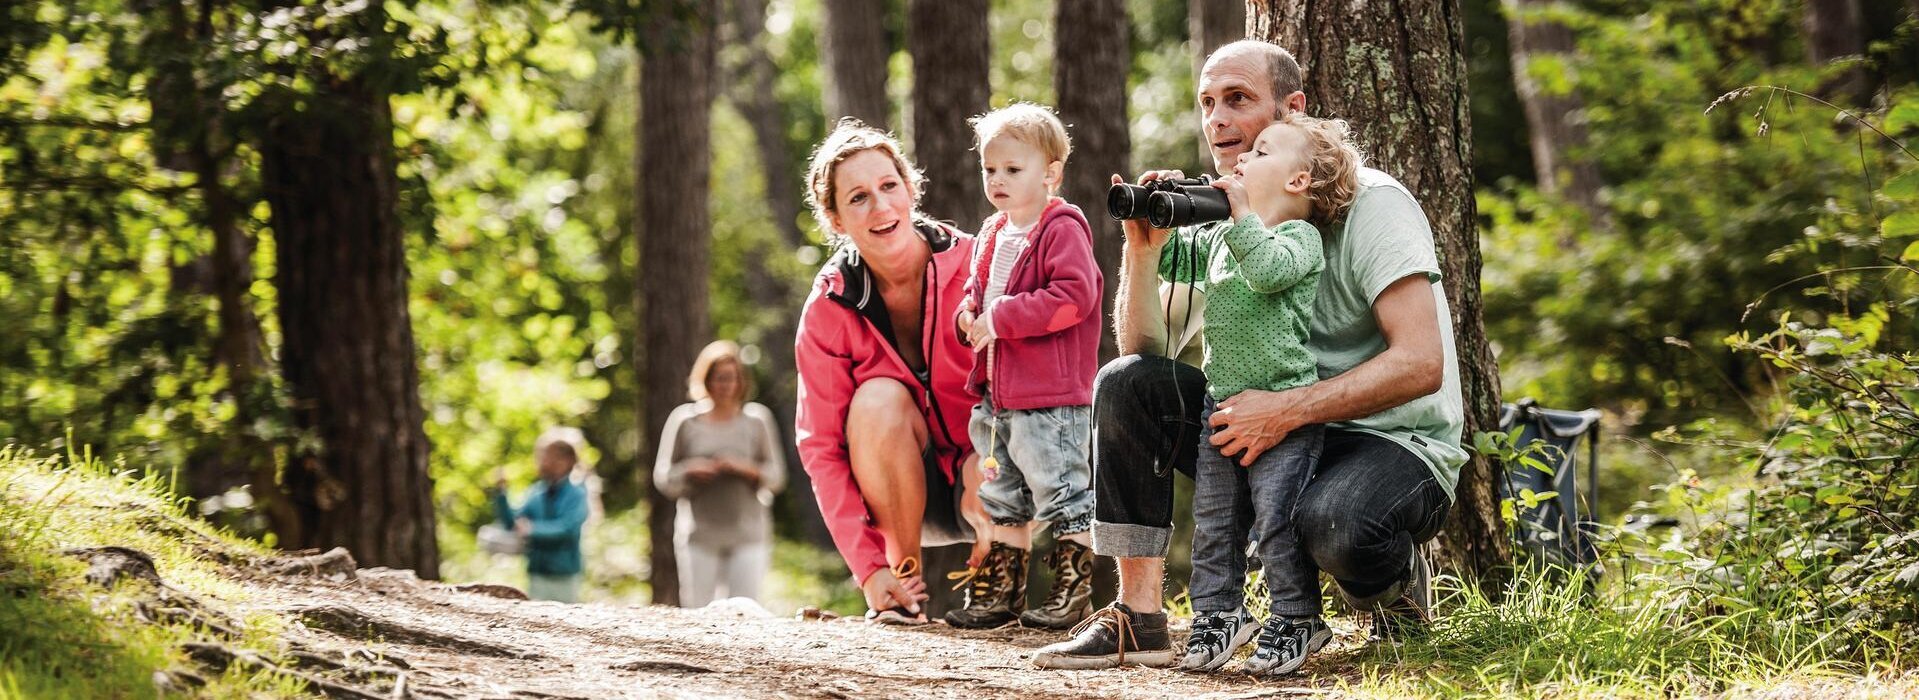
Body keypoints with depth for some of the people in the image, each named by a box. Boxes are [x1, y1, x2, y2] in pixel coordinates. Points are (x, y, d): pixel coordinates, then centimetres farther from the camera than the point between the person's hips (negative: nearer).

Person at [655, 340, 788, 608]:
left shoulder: (756, 418, 7)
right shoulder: (685, 419, 6)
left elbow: (776, 476, 9)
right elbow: (663, 477, 8)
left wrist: (745, 470, -11)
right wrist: (690, 472, -12)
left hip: (747, 536, 0)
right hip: (699, 535, 0)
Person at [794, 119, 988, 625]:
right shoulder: (828, 310, -11)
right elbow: (821, 447, -10)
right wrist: (869, 568, -20)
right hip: (907, 493, 1)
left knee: (988, 484, -36)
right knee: (879, 400, -29)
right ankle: (906, 581, -15)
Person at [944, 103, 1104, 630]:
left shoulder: (1062, 229, -13)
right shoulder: (994, 233, 14)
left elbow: (1074, 295, -24)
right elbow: (977, 287, 27)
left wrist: (1003, 318, -22)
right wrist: (969, 314, 3)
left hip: (1051, 394, -9)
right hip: (998, 390, 9)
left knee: (1062, 493, -3)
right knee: (1005, 497, 16)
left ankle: (1074, 592, 5)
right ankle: (1001, 592, 24)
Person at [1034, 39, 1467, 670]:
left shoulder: (1369, 203, -13)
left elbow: (1421, 364, -23)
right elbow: (1144, 347, 3)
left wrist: (1288, 410, -29)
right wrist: (1142, 248, -13)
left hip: (1398, 442, -6)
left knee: (1334, 528, -40)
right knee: (1126, 384, -10)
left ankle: (1397, 583, -1)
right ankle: (1138, 621, -11)